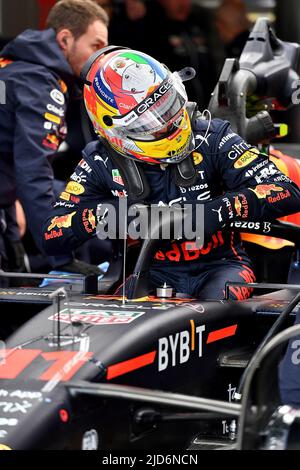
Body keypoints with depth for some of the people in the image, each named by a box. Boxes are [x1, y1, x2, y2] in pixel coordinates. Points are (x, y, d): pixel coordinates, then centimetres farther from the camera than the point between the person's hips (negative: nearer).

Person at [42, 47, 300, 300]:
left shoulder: (211, 139, -8)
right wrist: (106, 212, -22)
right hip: (155, 273, 2)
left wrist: (220, 209, -31)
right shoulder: (102, 163, -3)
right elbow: (52, 238, -3)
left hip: (218, 265, -2)